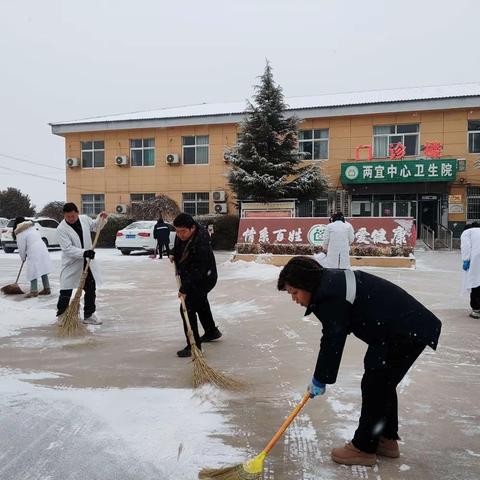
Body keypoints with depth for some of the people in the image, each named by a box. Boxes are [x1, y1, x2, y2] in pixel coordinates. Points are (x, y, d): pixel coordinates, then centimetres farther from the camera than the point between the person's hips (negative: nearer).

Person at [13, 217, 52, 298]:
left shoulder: (20, 234, -3)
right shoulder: (32, 227, 19)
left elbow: (22, 248, -3)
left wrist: (23, 258, 14)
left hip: (34, 253, -7)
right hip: (43, 250, 7)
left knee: (33, 271, -1)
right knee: (43, 270, 12)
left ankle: (34, 291, -1)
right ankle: (47, 288, 16)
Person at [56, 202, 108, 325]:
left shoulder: (84, 219, -2)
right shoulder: (61, 228, -16)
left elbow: (94, 226, 21)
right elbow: (67, 248, -23)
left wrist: (101, 218, 1)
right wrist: (83, 253, -35)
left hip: (87, 264, 5)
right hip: (71, 265, -5)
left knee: (91, 290, 11)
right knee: (66, 292, 2)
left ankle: (88, 315, 24)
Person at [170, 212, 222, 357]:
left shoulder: (201, 245, -36)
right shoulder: (182, 236, -10)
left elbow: (197, 271, -36)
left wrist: (185, 288, -38)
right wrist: (174, 254, 4)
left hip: (203, 279, -10)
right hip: (189, 277, 10)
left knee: (188, 309, -16)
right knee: (201, 303, 26)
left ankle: (194, 346, -8)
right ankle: (211, 331, 48)